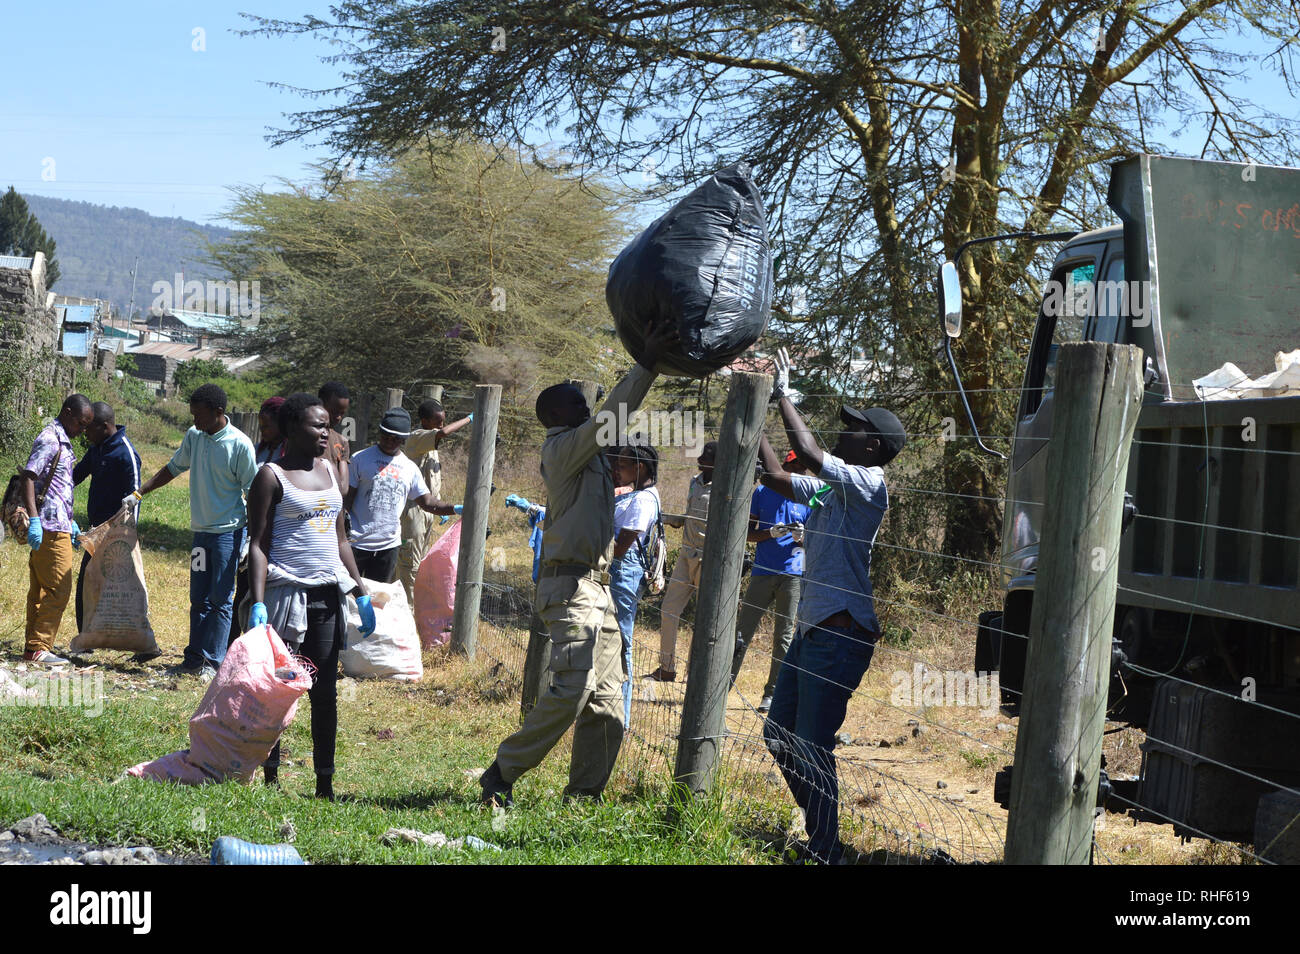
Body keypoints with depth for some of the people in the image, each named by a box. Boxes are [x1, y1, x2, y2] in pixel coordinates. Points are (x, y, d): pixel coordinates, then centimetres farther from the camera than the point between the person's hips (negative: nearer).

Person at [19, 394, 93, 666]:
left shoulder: (63, 442, 19)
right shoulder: (49, 439, -11)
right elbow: (28, 477, -20)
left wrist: (71, 523, 28)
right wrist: (34, 520, -27)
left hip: (58, 525, 10)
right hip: (50, 528, -10)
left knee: (40, 589, 11)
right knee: (59, 589, -9)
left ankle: (33, 647, 16)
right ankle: (39, 647, -7)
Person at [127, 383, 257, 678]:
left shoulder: (240, 445, -14)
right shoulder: (194, 436, 5)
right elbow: (173, 468, 19)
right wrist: (139, 493, 12)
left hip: (228, 532, -7)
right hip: (201, 530, 7)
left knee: (221, 599, -4)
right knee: (199, 599, 10)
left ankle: (212, 662, 1)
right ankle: (194, 659, 16)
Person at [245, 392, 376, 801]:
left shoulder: (329, 470, 15)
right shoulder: (272, 476, -5)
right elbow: (258, 545, -9)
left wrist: (361, 592, 15)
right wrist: (257, 603, -18)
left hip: (329, 594, 6)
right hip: (288, 593, -6)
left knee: (325, 692, 6)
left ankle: (325, 783, 11)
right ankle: (270, 776, 7)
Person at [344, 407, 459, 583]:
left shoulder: (409, 468, 9)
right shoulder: (362, 459, -3)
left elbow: (427, 502, 10)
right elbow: (346, 499, -3)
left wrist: (456, 509, -5)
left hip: (388, 545, 4)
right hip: (357, 542, -4)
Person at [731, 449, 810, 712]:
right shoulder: (762, 493, 6)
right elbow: (747, 533, 4)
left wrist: (801, 537, -15)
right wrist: (772, 533, -15)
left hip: (792, 574, 0)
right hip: (762, 572, 0)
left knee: (784, 635, 2)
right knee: (742, 632, -2)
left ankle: (772, 693, 7)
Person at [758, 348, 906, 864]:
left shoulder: (870, 483, -11)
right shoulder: (828, 489, 16)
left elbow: (810, 454, -23)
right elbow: (778, 477, 25)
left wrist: (784, 394, -13)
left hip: (840, 635, -10)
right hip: (811, 628, 10)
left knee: (812, 746, -8)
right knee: (779, 734, 16)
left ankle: (825, 851, 2)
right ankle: (817, 830, 28)